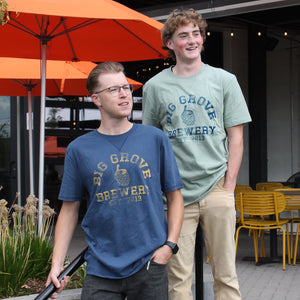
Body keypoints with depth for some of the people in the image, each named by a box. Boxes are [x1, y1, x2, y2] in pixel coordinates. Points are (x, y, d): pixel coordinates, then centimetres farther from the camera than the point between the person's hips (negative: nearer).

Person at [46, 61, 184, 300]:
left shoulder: (156, 139, 2)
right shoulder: (79, 149, 3)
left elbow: (174, 197, 6)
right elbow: (69, 209, 7)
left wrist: (169, 245, -6)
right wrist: (57, 264, 0)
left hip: (149, 263, 0)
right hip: (101, 269, 0)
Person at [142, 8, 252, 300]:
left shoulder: (224, 80, 6)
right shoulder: (155, 86, 6)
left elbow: (235, 136, 6)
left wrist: (228, 186, -2)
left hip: (216, 189, 0)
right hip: (176, 193, 0)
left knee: (225, 274, 3)